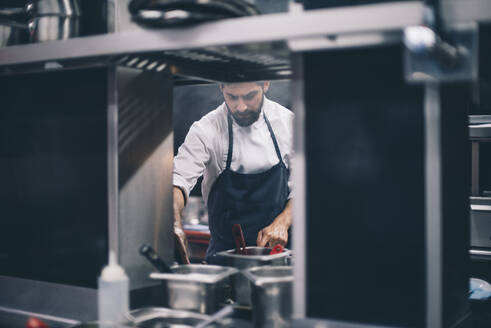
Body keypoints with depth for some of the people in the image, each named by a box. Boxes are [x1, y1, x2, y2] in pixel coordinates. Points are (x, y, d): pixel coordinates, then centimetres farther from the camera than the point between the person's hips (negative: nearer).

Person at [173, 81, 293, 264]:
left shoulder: (288, 121, -1)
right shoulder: (206, 129, -9)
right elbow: (180, 178, -20)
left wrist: (283, 222, -12)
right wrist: (175, 223, -39)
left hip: (278, 248, 0)